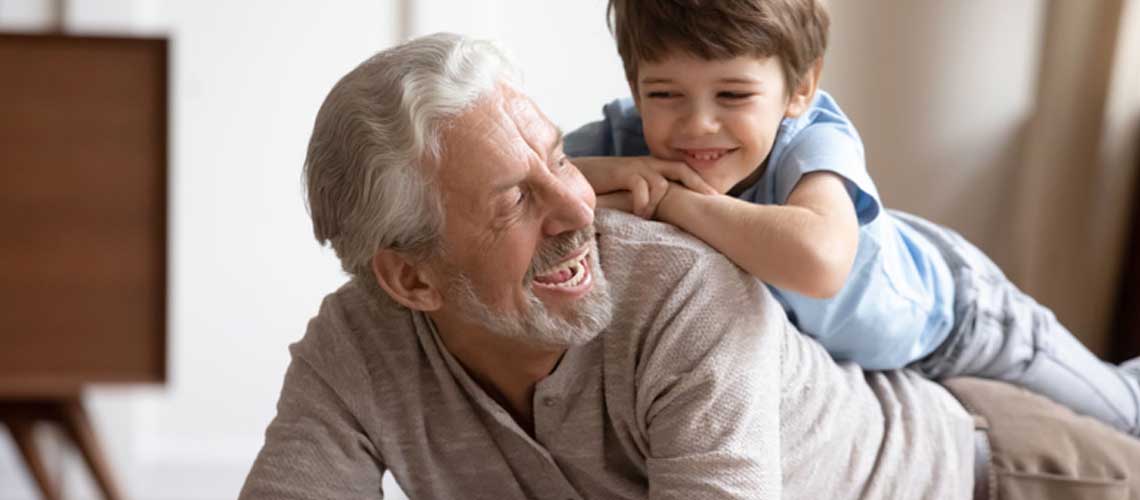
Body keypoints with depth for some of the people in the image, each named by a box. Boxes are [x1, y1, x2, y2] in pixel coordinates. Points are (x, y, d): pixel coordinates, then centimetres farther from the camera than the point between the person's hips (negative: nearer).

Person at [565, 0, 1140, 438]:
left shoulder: (815, 140, -44)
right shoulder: (626, 136, -31)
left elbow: (819, 260, -66)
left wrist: (668, 199, -55)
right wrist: (595, 174, -50)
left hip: (942, 312, -3)